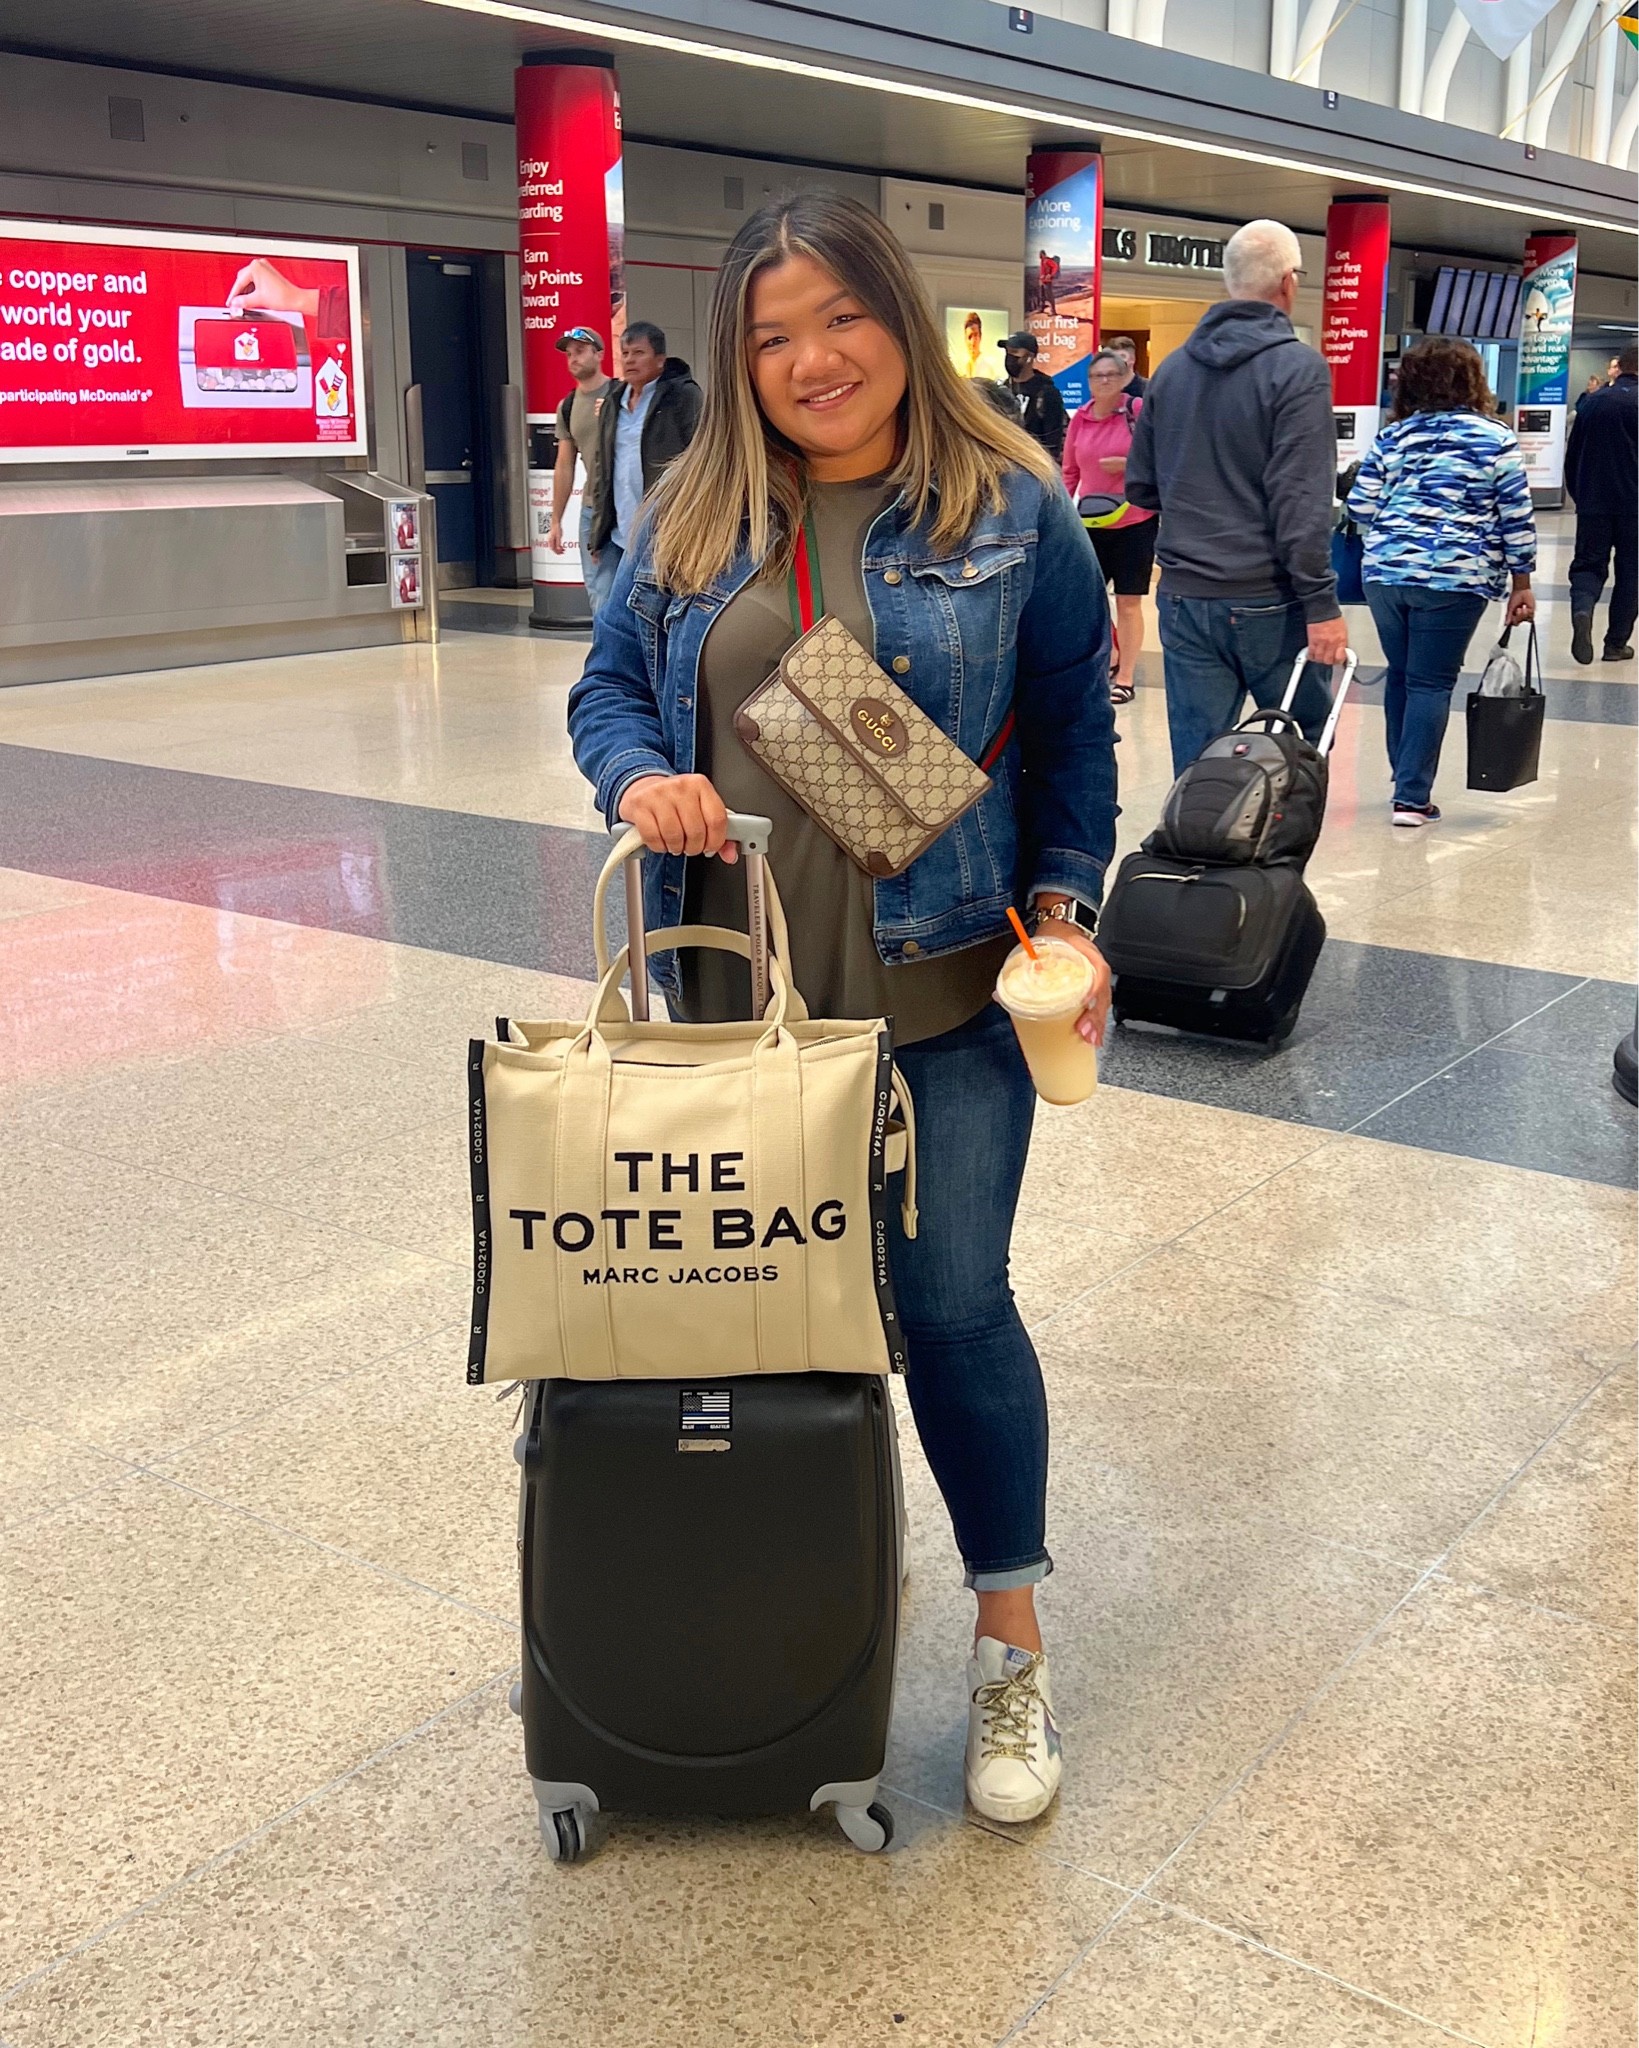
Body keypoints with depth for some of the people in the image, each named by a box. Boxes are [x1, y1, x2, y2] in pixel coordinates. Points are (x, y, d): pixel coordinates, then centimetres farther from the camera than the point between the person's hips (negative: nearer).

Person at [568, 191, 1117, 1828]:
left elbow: (1073, 726, 5)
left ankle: (1010, 1641, 20)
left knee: (952, 1307, 1)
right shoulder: (693, 513, 6)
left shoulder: (1010, 510, -1)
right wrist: (638, 775, -11)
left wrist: (1065, 905, -4)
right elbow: (608, 685, 11)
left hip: (941, 993, -3)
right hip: (736, 990, 3)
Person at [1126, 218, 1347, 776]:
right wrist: (1321, 604, -16)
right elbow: (1302, 503, -17)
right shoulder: (1297, 368, -10)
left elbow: (1141, 486, 14)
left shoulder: (1172, 368, 8)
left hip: (1184, 598, 5)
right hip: (1267, 600, -5)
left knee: (1196, 766, 6)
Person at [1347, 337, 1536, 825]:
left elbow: (1360, 506, 6)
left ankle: (1406, 782, 26)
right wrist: (1521, 584, 6)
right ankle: (1412, 798, -2)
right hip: (1454, 579, -3)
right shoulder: (1495, 440, 0)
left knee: (1400, 675, 17)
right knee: (1431, 684, 0)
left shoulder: (1391, 438, 7)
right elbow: (1516, 517, -1)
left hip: (1385, 573, 3)